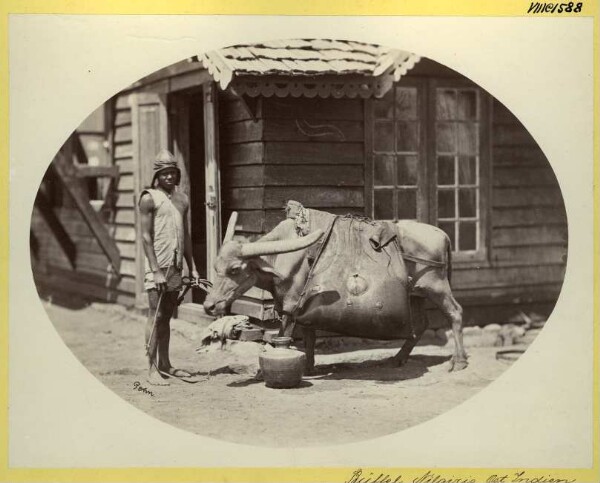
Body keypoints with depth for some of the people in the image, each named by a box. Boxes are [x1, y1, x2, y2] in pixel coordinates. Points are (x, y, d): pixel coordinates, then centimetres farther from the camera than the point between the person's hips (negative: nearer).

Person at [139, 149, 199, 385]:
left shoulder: (182, 199, 14)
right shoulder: (149, 198, -5)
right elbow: (146, 237, -10)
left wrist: (192, 267, 13)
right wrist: (155, 271, -16)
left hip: (176, 266, 6)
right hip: (157, 265, -6)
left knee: (167, 316, 12)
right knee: (155, 316, -6)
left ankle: (165, 365, 19)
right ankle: (152, 369, -5)